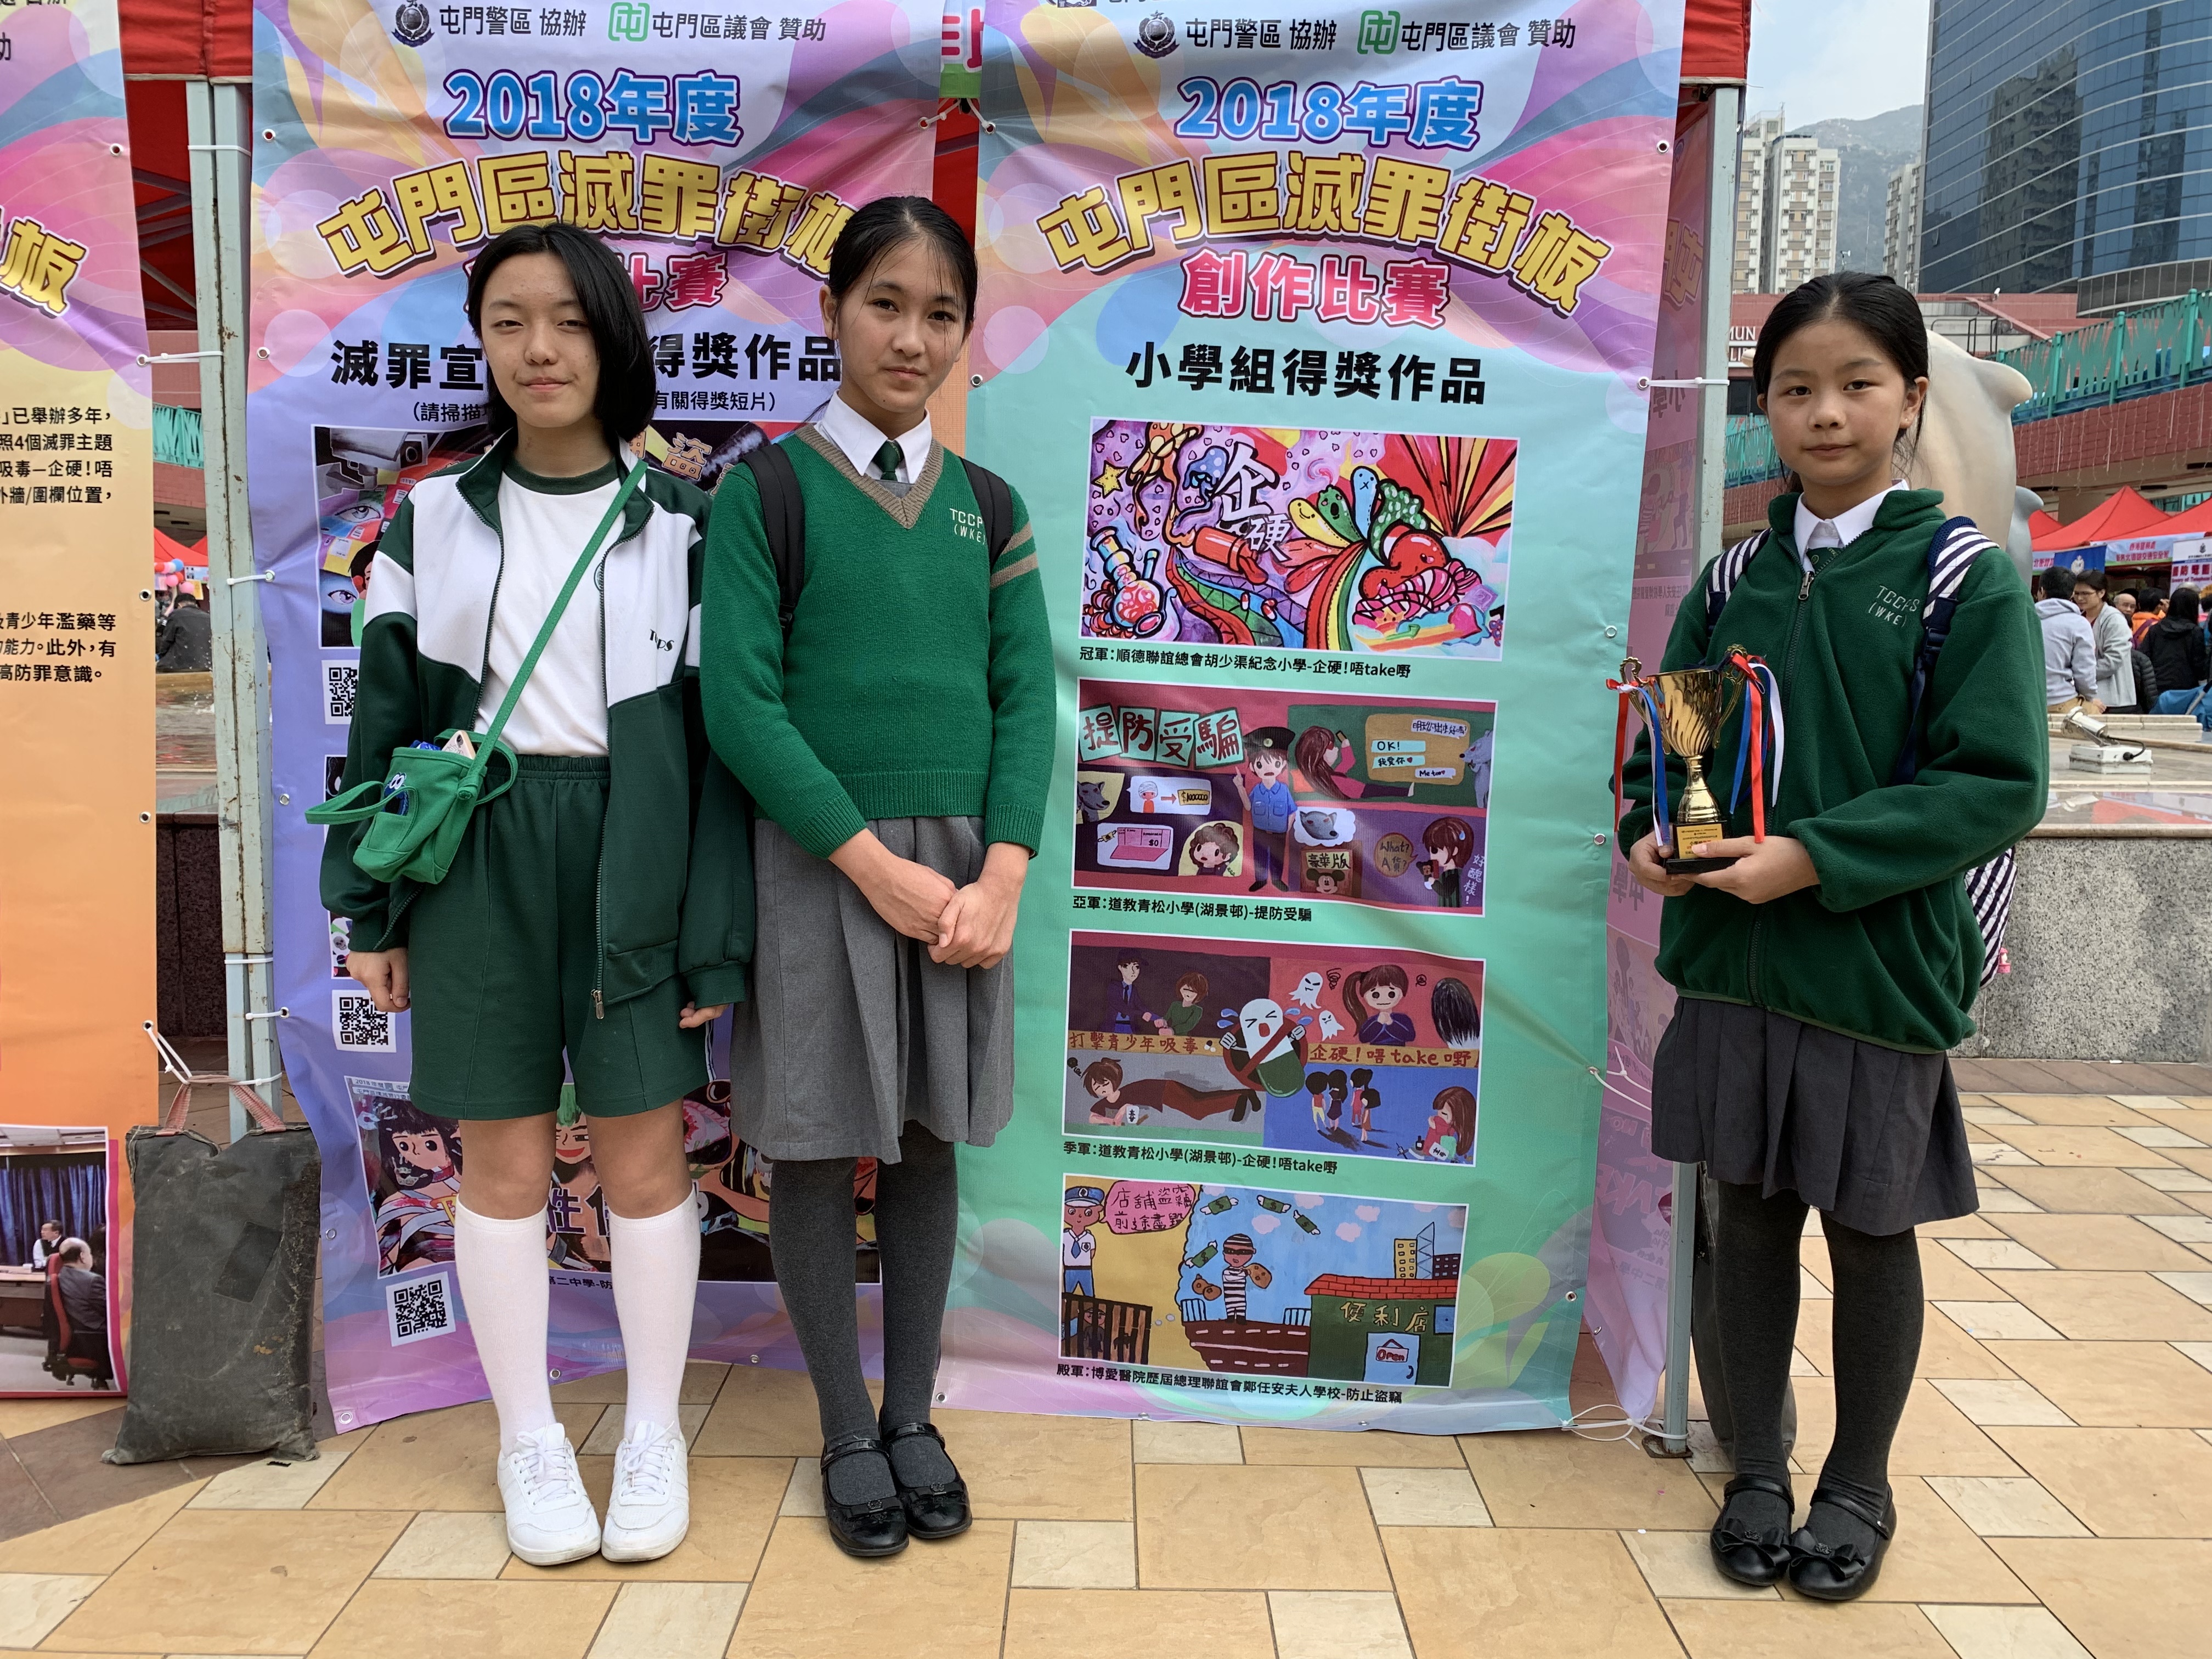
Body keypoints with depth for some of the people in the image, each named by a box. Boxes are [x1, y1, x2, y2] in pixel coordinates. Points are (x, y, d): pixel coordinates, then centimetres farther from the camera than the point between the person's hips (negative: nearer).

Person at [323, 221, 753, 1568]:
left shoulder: (680, 520, 1)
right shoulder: (434, 518, 7)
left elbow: (716, 728, -2)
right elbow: (389, 715, 9)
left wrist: (718, 932, -7)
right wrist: (370, 905, 6)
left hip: (633, 860, -1)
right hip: (478, 859, 2)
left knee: (643, 1153, 4)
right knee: (506, 1159, 7)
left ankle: (654, 1435, 23)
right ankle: (529, 1440, 25)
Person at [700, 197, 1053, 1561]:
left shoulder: (986, 506, 9)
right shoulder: (766, 489, -3)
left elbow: (1026, 696, 3)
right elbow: (741, 703, -11)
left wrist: (1001, 876, -11)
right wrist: (881, 870, -15)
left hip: (967, 865, 4)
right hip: (818, 858, -3)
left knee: (930, 1138, 11)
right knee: (819, 1142, 6)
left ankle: (915, 1414, 27)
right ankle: (849, 1433, 23)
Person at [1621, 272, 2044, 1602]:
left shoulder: (1968, 578, -6)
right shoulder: (1738, 576, 6)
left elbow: (2000, 783, -12)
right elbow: (1670, 737, 13)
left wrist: (1815, 854, -21)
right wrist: (1652, 830, -8)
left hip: (1879, 971, -3)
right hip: (1732, 957, 3)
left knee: (1870, 1231, 11)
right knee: (1752, 1212, 13)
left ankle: (1860, 1485, 34)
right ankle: (1759, 1472, 32)